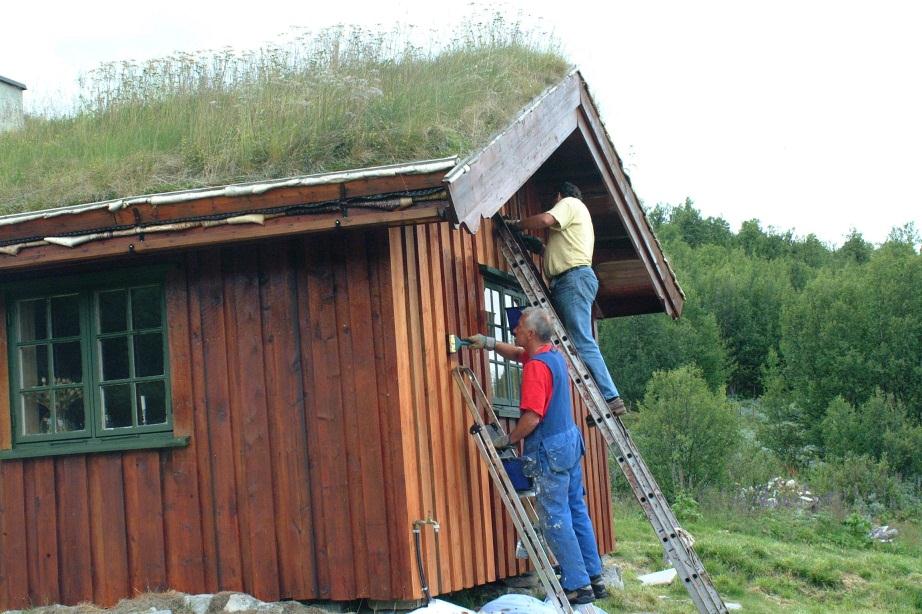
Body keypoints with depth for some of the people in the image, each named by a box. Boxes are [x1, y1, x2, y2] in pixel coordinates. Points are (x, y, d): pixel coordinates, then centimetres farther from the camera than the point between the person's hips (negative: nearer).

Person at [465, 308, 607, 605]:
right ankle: (594, 578, 19)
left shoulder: (537, 366, -20)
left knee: (555, 519, -4)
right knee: (577, 512, 14)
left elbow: (532, 417, -24)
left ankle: (577, 586, -1)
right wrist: (490, 343, 19)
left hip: (550, 450, -10)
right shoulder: (553, 354, 10)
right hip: (570, 441, 10)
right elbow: (518, 353, 30)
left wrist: (507, 440, -11)